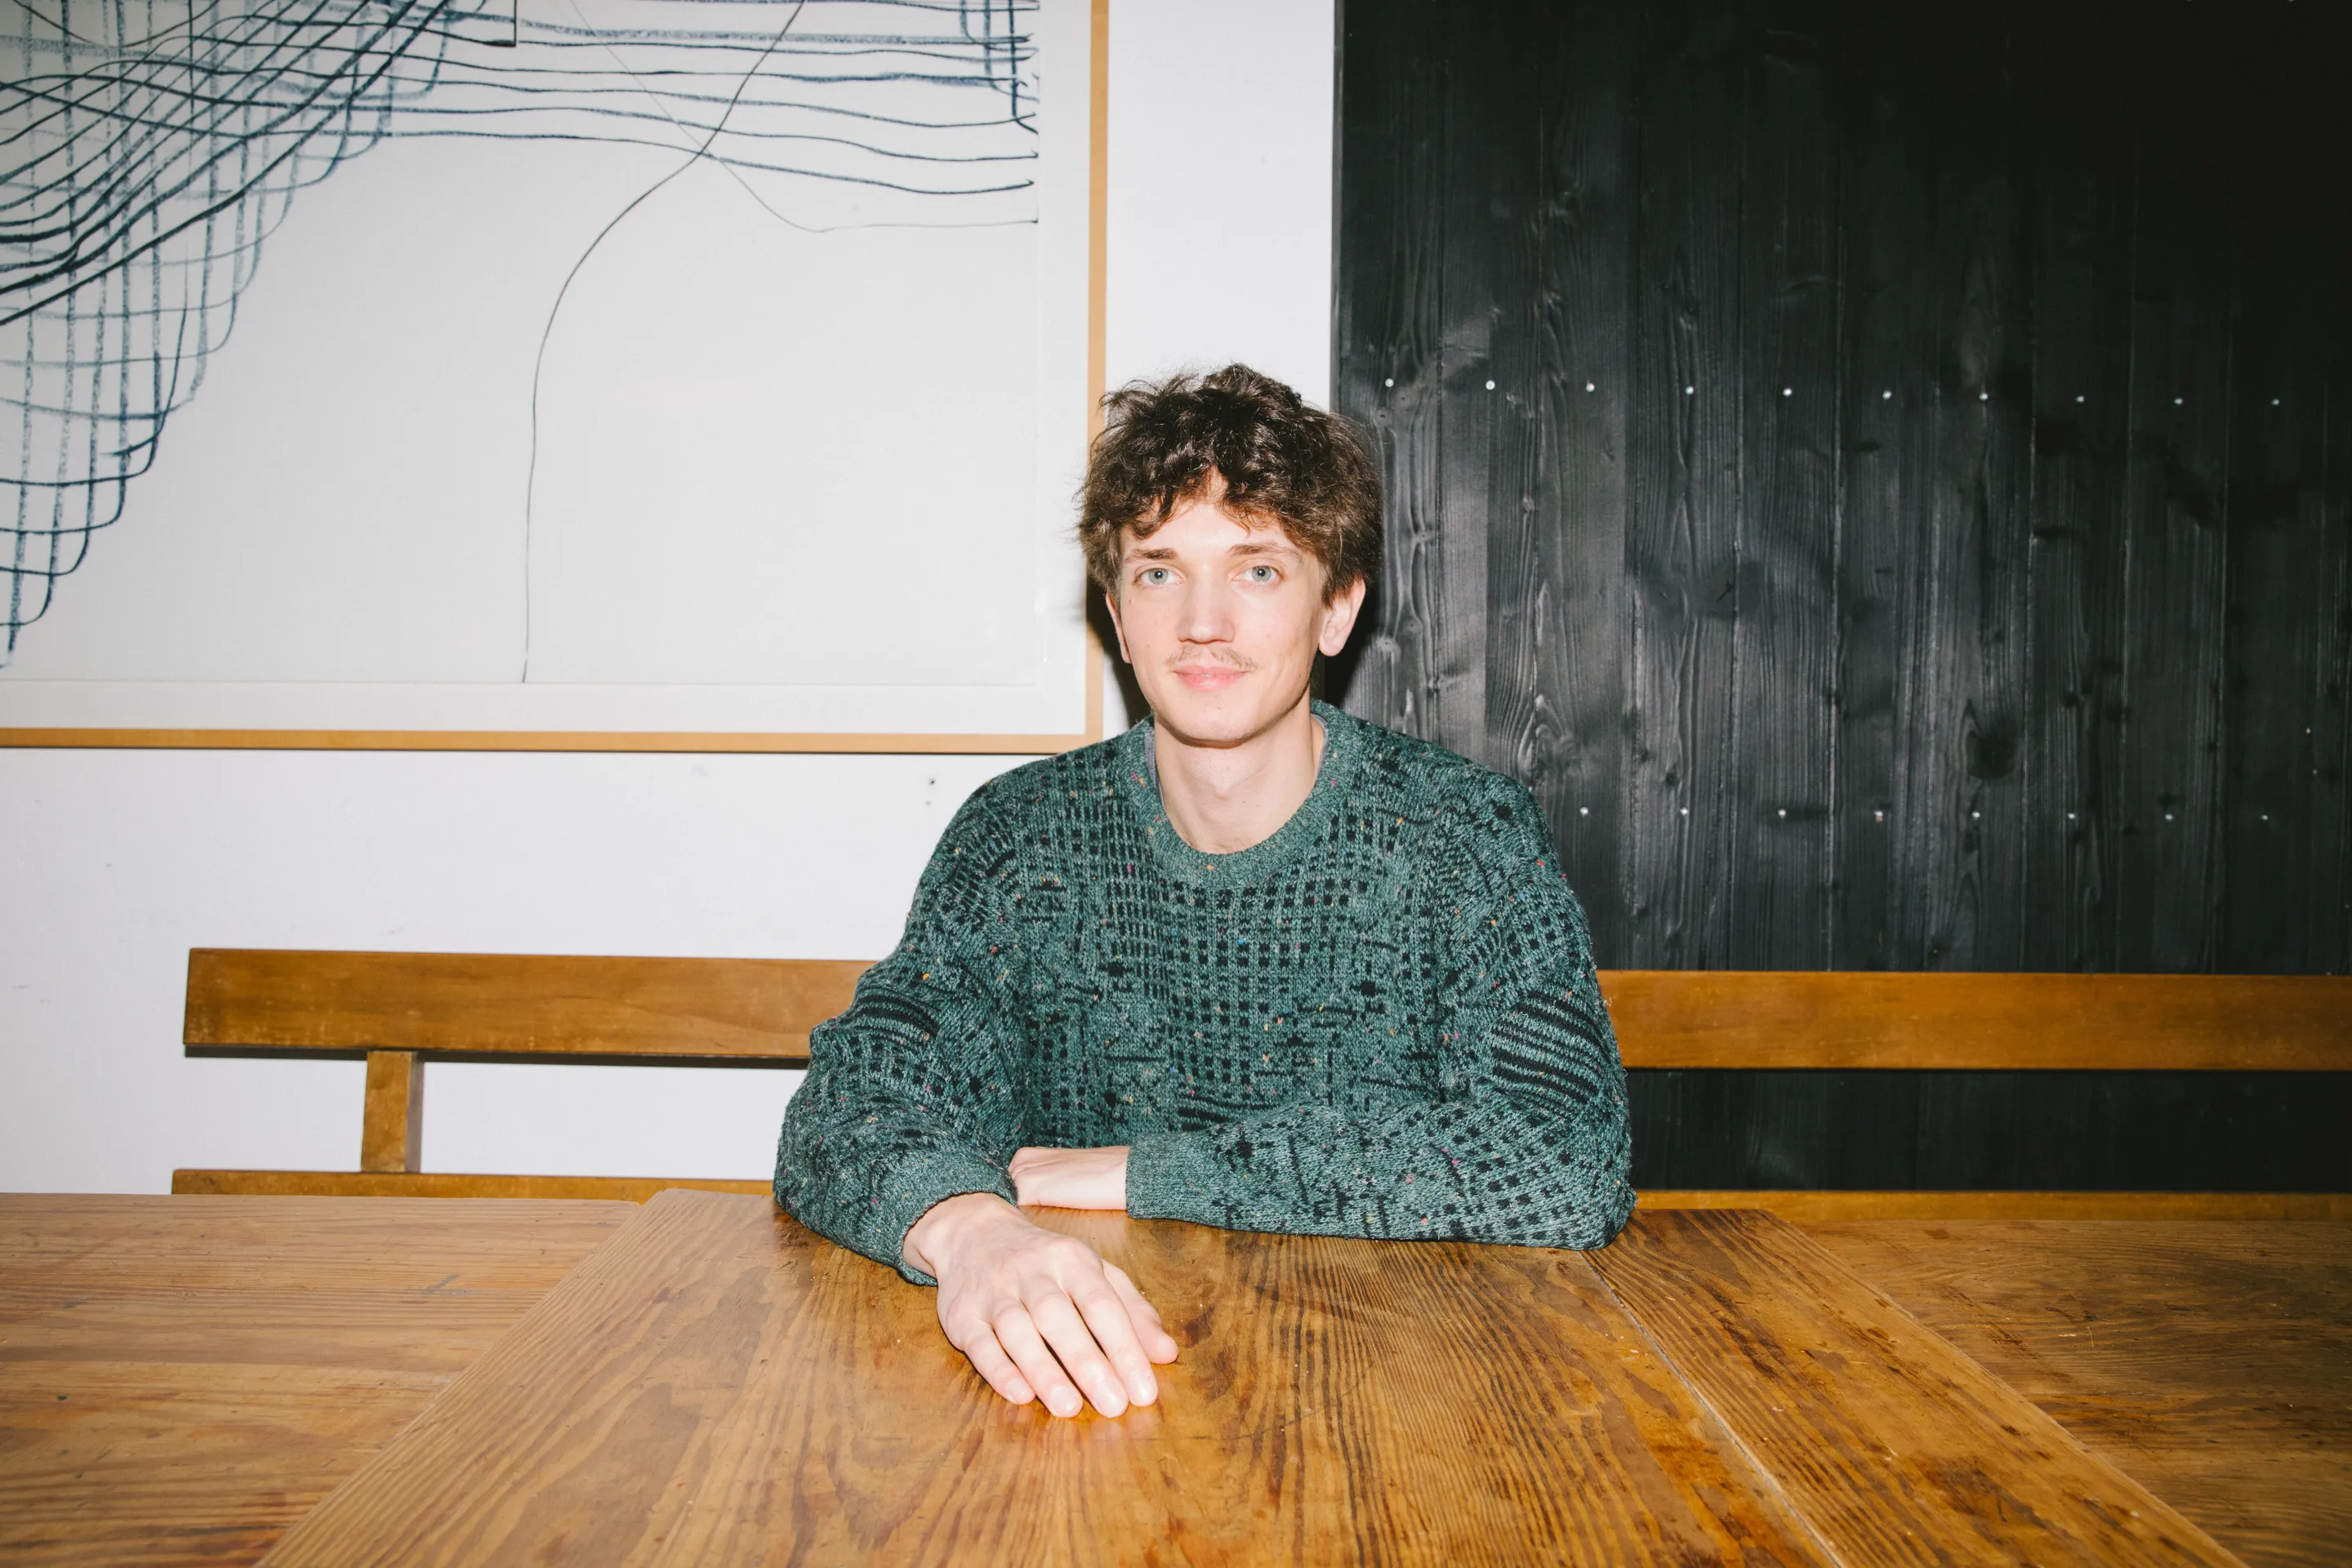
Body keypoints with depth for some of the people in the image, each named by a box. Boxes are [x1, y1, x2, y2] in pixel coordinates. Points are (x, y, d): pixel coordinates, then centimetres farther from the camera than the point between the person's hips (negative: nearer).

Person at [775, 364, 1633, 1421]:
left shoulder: (1468, 838, -5)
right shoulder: (1020, 840, 1)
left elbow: (1568, 1175, -17)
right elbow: (853, 1104, -9)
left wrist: (1134, 1172, -16)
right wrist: (968, 1227, -34)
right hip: (1087, 1392, 1)